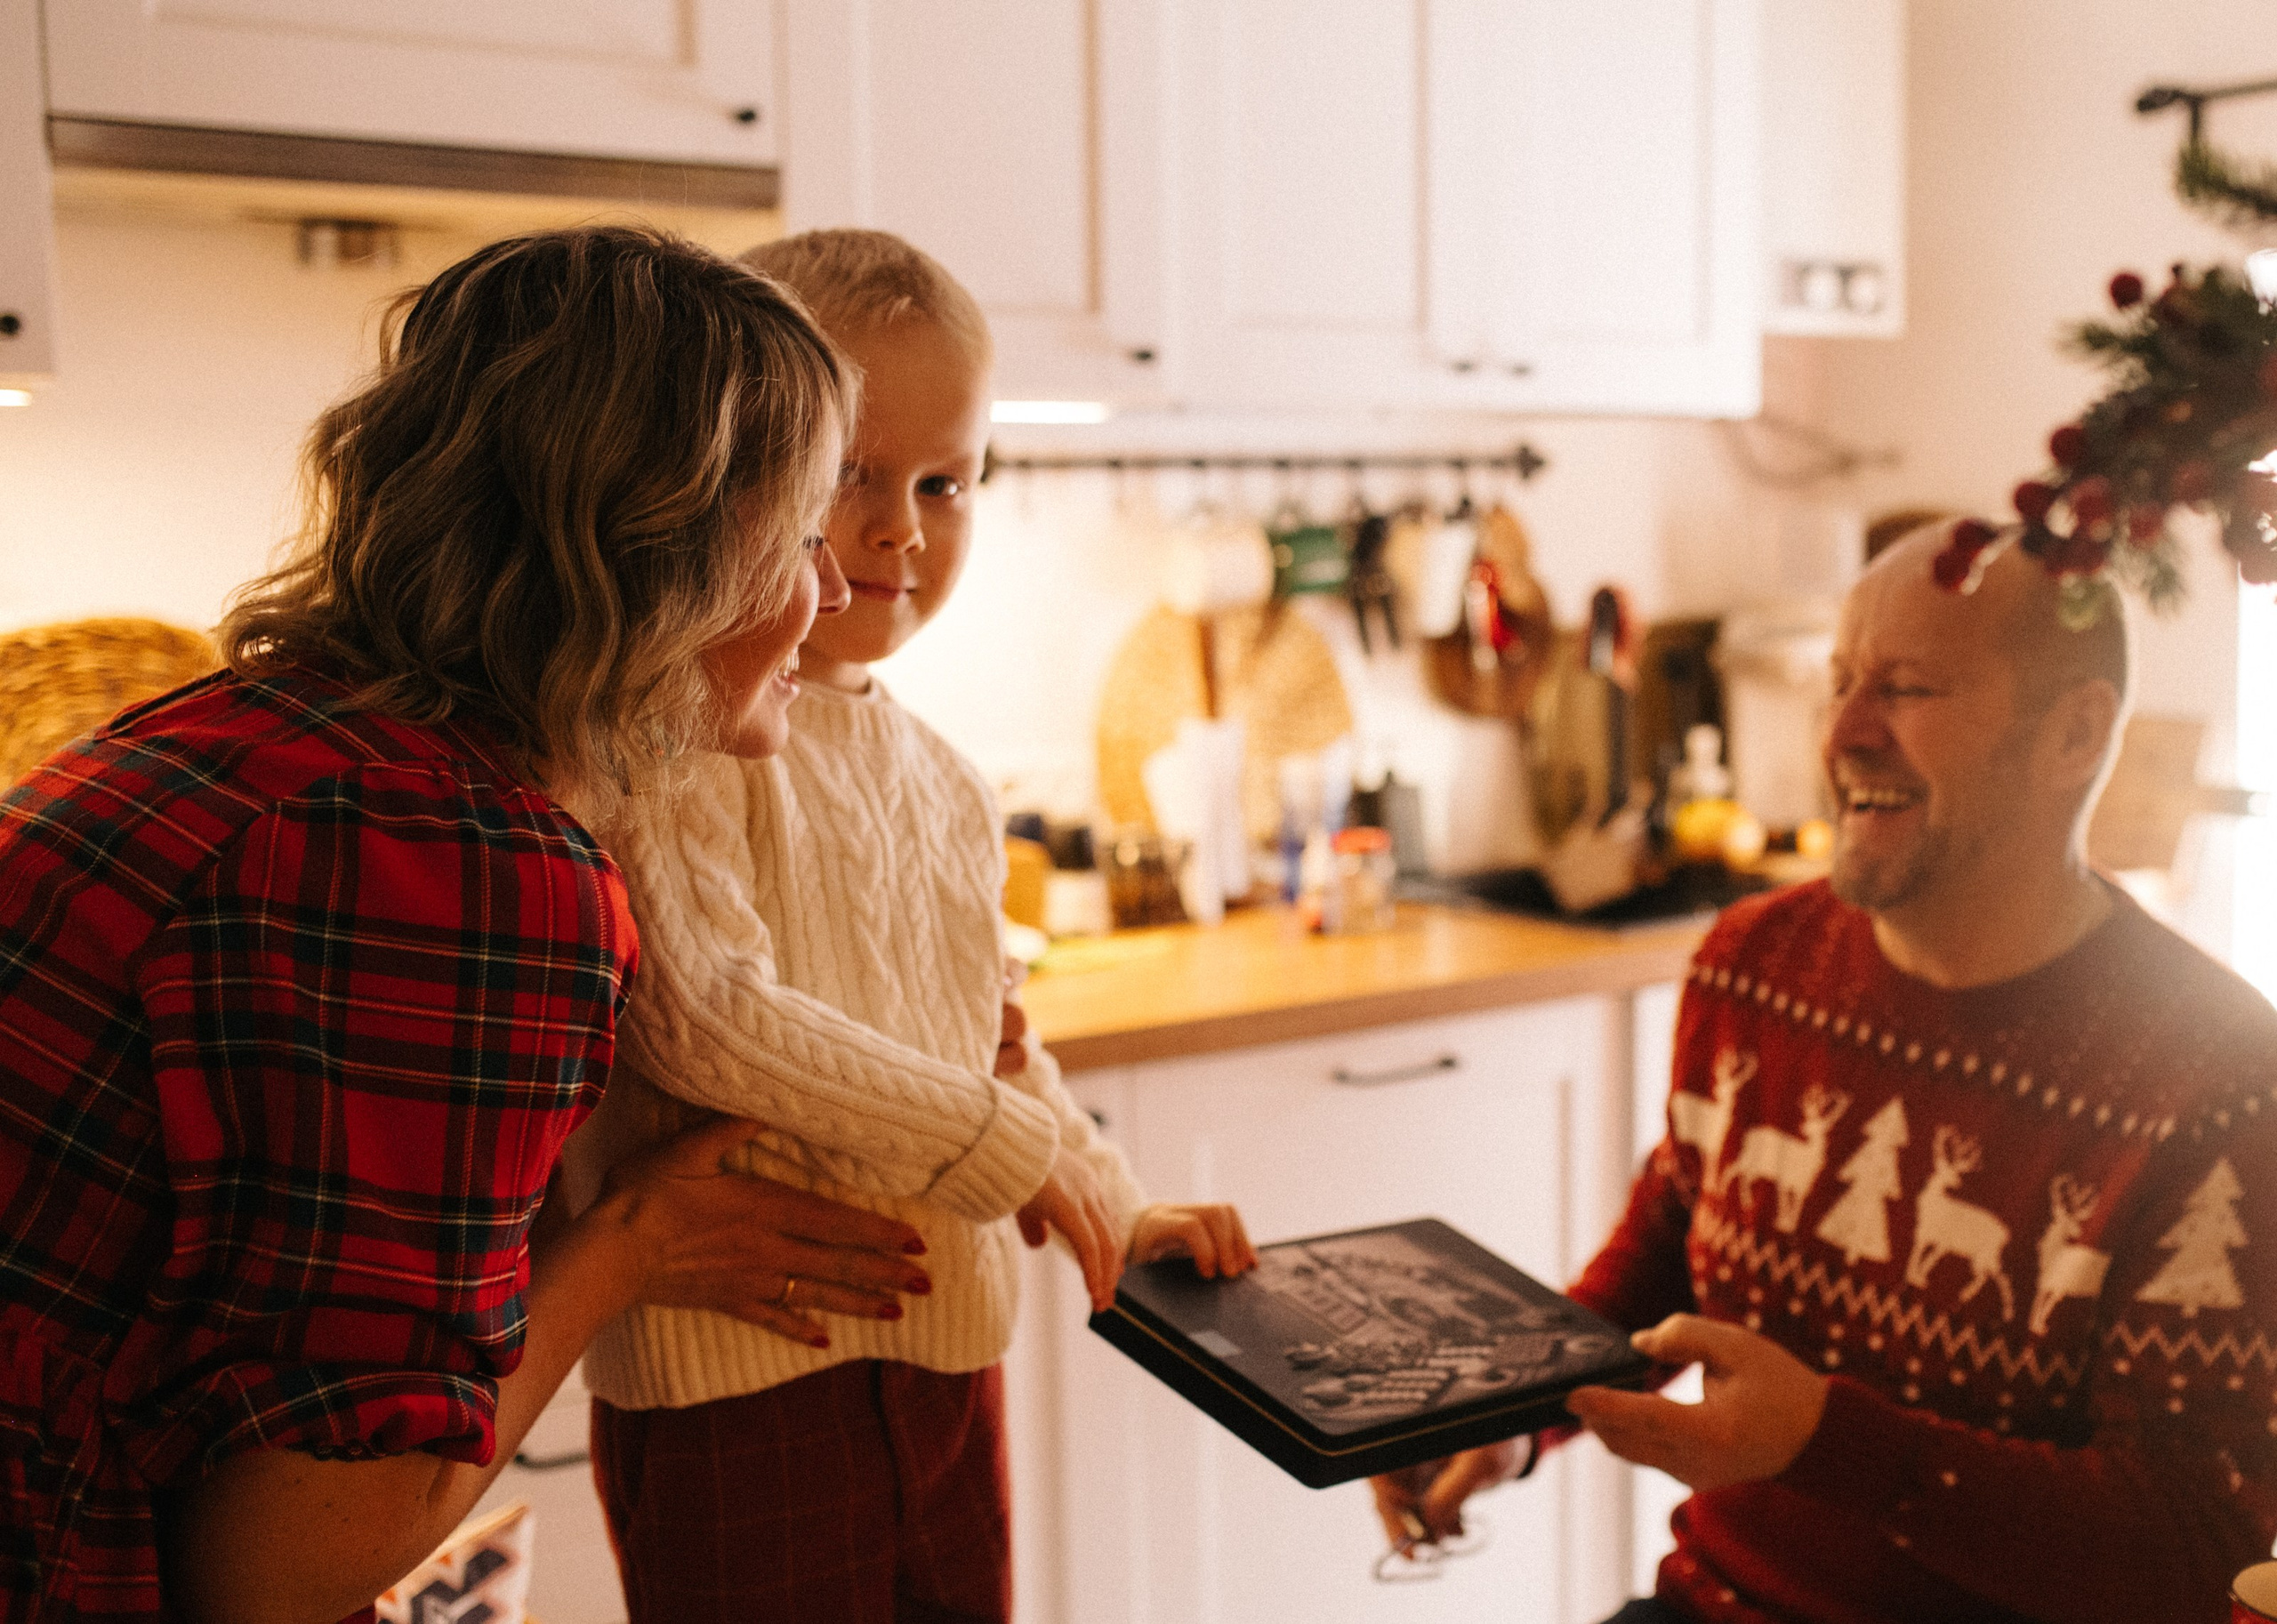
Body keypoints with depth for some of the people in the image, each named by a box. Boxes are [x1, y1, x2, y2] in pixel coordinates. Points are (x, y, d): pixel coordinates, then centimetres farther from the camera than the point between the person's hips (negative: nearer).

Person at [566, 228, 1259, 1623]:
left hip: (949, 1361, 8)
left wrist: (1119, 1217, 13)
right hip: (746, 1366, -7)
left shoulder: (947, 786, 13)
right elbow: (702, 1014, -24)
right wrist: (1004, 1145, -18)